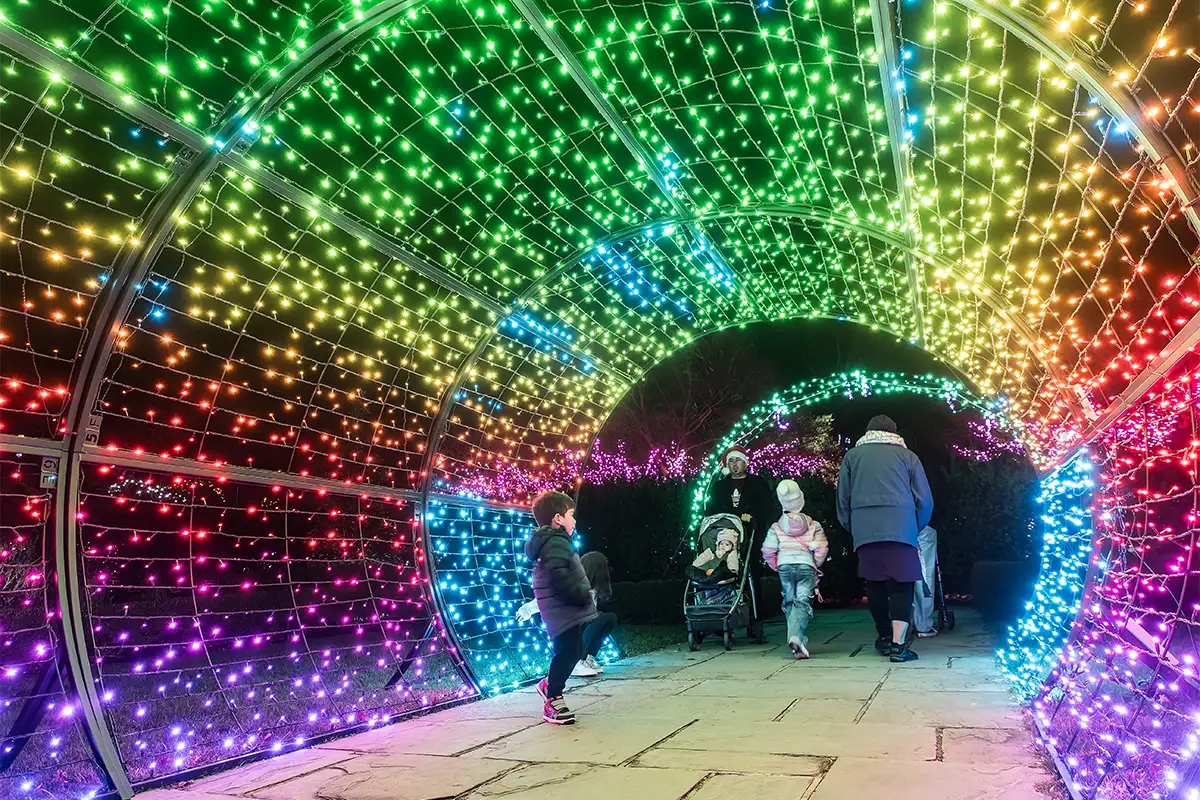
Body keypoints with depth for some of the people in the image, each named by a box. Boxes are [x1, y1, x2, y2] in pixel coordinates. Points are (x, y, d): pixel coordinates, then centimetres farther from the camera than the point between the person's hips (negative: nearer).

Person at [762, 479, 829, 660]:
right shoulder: (813, 525, 7)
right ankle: (796, 635, -30)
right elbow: (822, 547, -2)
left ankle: (800, 643, 12)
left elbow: (768, 550, 2)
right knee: (803, 603, -5)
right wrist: (816, 564, 13)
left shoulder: (776, 527, 7)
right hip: (806, 566, -1)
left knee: (789, 603, 14)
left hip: (785, 566, 1)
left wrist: (776, 567, 15)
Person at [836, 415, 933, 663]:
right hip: (900, 529, -1)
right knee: (901, 584, 0)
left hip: (864, 530, 2)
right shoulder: (907, 455, 13)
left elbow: (843, 499, 14)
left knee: (874, 584, 12)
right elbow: (925, 500, 11)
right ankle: (898, 644, -9)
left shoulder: (852, 455, 16)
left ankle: (884, 637, 23)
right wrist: (916, 528, 24)